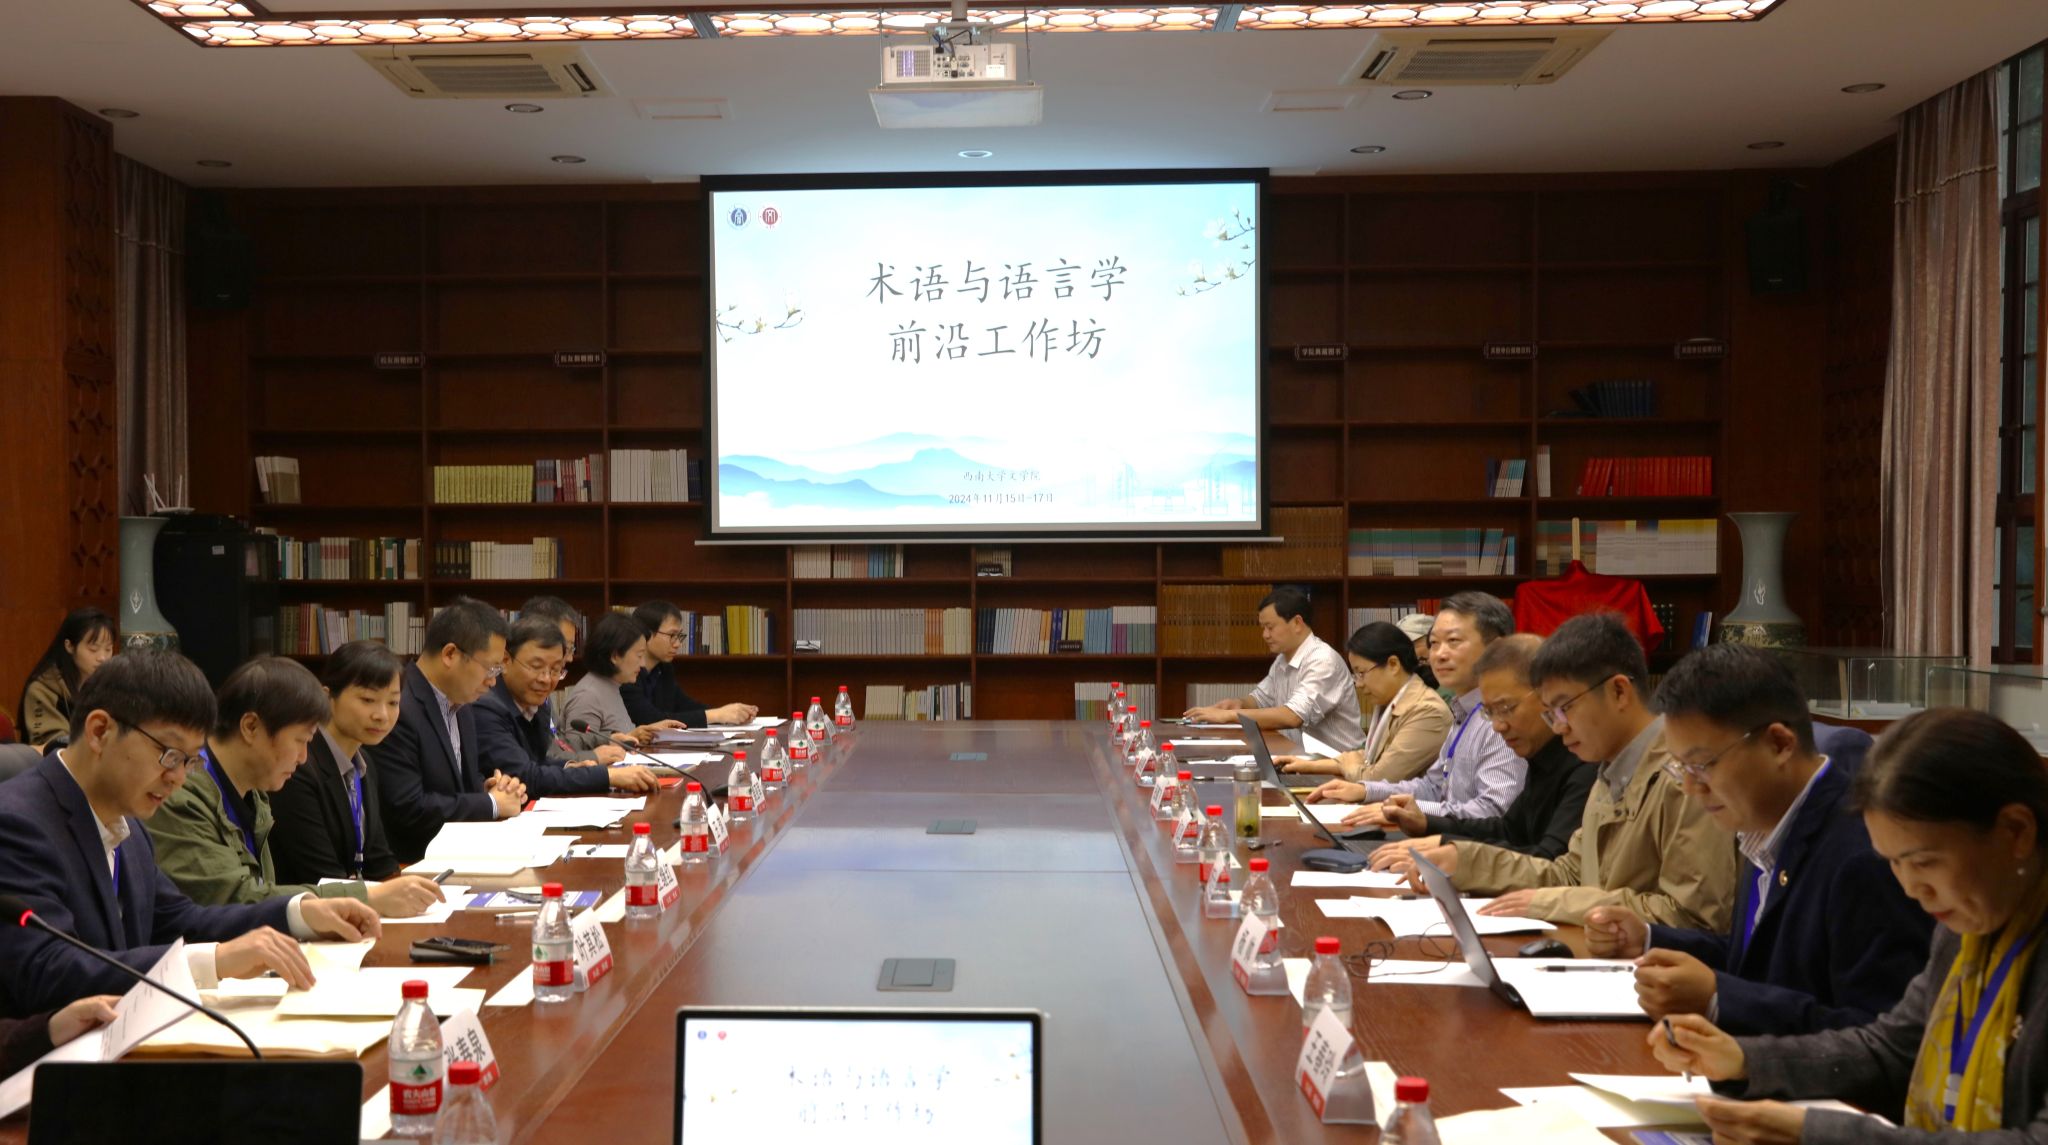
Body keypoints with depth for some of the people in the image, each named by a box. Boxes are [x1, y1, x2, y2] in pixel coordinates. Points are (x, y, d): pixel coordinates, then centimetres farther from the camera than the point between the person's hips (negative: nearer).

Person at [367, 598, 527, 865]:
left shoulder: (461, 707, 10)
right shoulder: (396, 709, -18)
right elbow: (407, 808, -22)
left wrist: (488, 788, 0)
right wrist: (492, 803, -13)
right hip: (409, 861, -8)